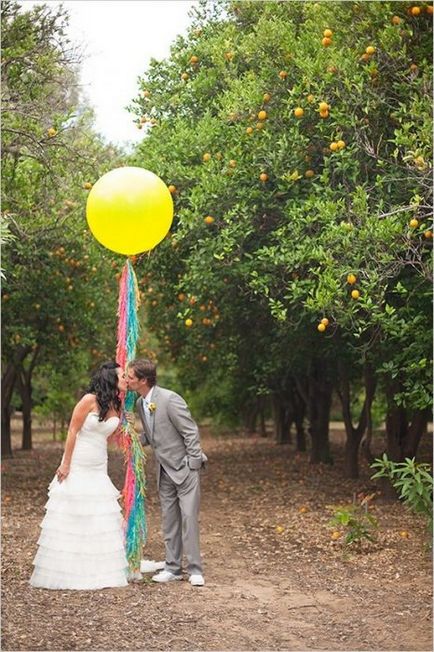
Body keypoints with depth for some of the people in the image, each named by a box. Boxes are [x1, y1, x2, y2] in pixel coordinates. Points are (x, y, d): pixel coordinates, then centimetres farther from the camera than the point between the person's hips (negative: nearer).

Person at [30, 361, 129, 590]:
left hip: (98, 470, 6)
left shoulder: (116, 406, 5)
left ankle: (100, 570, 12)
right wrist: (66, 464, -14)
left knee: (102, 519, 4)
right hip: (77, 468, -6)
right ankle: (65, 572, 9)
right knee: (70, 518, 0)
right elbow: (72, 431, -13)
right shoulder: (90, 400, -14)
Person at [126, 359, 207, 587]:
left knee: (189, 518, -7)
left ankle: (195, 570, 0)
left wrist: (193, 466, -16)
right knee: (169, 520, 11)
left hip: (185, 468, -8)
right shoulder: (140, 404, 5)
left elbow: (191, 432, -17)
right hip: (165, 471, 8)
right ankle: (172, 567, 19)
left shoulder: (170, 399, -20)